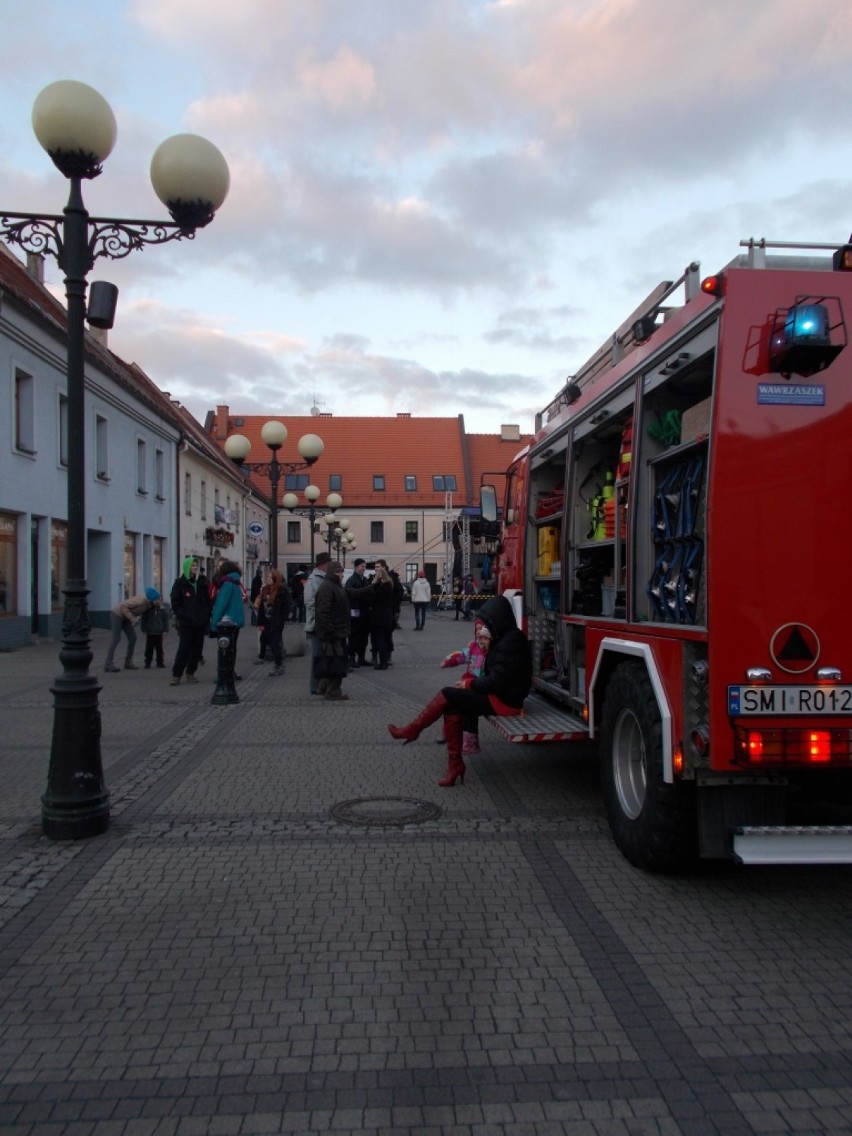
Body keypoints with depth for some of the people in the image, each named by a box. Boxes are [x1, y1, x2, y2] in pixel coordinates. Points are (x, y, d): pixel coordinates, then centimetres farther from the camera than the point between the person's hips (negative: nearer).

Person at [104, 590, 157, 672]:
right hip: (117, 614, -9)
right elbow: (123, 606, -27)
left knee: (132, 638, 3)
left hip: (124, 616, 9)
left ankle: (128, 662, 8)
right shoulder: (141, 601, -29)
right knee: (116, 639, -13)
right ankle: (108, 664, -12)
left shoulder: (147, 603, -1)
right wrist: (132, 618, -28)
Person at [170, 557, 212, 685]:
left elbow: (207, 601, 12)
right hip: (186, 623, -4)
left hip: (200, 623, 4)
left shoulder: (202, 583, 11)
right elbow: (175, 603, -2)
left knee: (197, 649, 6)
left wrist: (206, 617, 2)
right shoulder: (180, 583, 0)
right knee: (183, 648, -9)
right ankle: (176, 675, -3)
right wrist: (182, 616, -12)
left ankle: (190, 673, 17)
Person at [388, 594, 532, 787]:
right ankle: (455, 765, -3)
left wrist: (470, 683, -9)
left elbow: (497, 681, -24)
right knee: (452, 710, -6)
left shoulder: (512, 642, -19)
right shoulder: (506, 638, 12)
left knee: (447, 695, -12)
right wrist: (471, 679, 2)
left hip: (505, 701, -9)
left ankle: (412, 730, 5)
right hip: (498, 695, 9)